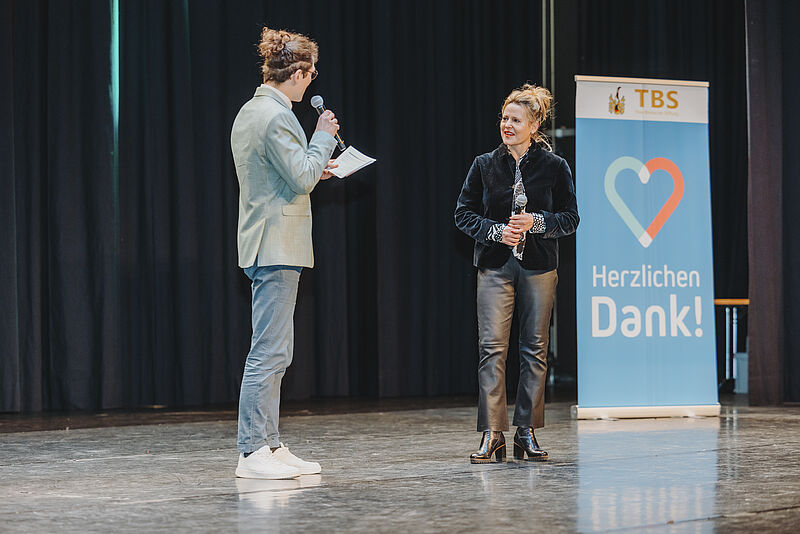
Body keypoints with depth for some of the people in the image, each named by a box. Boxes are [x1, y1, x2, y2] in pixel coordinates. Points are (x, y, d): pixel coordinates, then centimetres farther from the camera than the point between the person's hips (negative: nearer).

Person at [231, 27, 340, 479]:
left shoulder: (251, 111, 16)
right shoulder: (277, 116, -15)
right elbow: (303, 178, -18)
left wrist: (314, 168, 22)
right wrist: (324, 138, -5)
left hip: (263, 245, 11)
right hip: (278, 245, -11)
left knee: (274, 352, 12)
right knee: (268, 352, -8)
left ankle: (270, 446, 16)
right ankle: (253, 453, -6)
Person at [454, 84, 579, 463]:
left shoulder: (554, 167, 3)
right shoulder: (485, 165, 5)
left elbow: (570, 218, 4)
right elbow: (464, 213, 7)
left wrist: (536, 223, -13)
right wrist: (496, 231, -10)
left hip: (539, 267, 0)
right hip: (495, 265, 0)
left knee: (535, 349, 3)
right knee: (492, 346, -8)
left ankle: (527, 432, 12)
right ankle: (492, 435, -7)